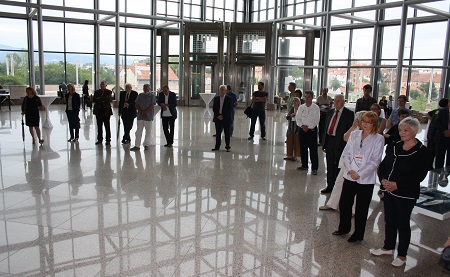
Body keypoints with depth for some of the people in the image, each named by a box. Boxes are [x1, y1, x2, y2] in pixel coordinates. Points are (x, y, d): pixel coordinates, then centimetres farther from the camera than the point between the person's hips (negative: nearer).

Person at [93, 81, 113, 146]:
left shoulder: (108, 92, 1)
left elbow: (108, 100, -13)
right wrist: (103, 100, -12)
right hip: (99, 111, 4)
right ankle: (99, 139, 17)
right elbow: (94, 100, 0)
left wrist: (99, 99, -8)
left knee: (107, 126, -1)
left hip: (106, 111, -4)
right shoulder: (96, 92, 12)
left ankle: (108, 140, 4)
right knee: (99, 126, 9)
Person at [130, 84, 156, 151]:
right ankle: (137, 146, 2)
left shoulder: (152, 96, 2)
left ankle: (146, 145, 15)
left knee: (148, 131, 3)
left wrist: (144, 112, -10)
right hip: (140, 116, 3)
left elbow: (152, 106, -7)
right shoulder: (140, 95, 13)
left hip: (148, 116, -3)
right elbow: (136, 105, 9)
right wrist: (141, 112, -5)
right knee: (138, 131, 1)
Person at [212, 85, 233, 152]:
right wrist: (218, 115, -9)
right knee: (218, 133, 6)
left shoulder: (229, 99, -3)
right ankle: (217, 146, 13)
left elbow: (230, 109, -7)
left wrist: (222, 116, -13)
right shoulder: (216, 98, 8)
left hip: (226, 118, -3)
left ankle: (227, 147, 11)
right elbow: (214, 109, 6)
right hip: (217, 118, 3)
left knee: (227, 133, 3)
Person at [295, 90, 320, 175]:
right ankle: (304, 165, 24)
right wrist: (302, 126, -11)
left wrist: (308, 127, -14)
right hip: (302, 130, 4)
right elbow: (297, 119, 4)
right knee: (303, 149, 10)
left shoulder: (316, 108, -3)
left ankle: (314, 168, 1)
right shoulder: (301, 107, 8)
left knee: (313, 150, -5)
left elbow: (316, 120, -9)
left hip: (312, 130, -4)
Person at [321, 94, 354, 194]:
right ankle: (330, 186, 27)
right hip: (329, 141, 6)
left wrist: (347, 144, -16)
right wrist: (324, 142, 10)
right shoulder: (331, 112, 12)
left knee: (338, 167, 4)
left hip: (340, 143, -6)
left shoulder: (349, 114, -7)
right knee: (330, 166, 15)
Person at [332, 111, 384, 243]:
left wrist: (359, 174, -13)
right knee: (344, 203, 10)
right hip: (350, 176, 4)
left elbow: (375, 161, -10)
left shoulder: (378, 139, -6)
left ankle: (358, 234, 25)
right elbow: (346, 154, 3)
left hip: (366, 179, -3)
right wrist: (350, 170, -10)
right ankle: (344, 228, 32)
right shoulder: (354, 134, 5)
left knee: (361, 208, 8)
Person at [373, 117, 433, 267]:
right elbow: (383, 166, 6)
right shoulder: (394, 147, 6)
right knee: (389, 220, 17)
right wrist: (383, 179, -13)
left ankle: (402, 255, 23)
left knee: (403, 223, 7)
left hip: (406, 194, -6)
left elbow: (418, 176, -18)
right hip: (389, 190, 6)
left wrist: (397, 184, -22)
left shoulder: (422, 152, -12)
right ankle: (388, 247, 36)